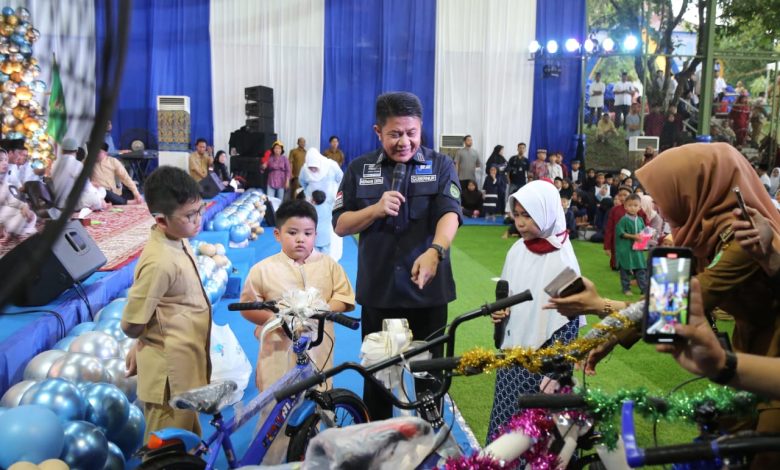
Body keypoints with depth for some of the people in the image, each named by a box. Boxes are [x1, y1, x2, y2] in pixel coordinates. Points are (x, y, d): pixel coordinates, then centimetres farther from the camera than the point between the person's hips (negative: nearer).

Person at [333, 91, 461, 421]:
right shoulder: (359, 168, 4)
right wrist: (376, 210, -16)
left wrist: (434, 251, -36)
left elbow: (450, 213, -16)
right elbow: (341, 225, 3)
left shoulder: (440, 165, 0)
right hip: (378, 292, 1)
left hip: (428, 290, -1)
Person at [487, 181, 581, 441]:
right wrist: (499, 311, -4)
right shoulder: (517, 250, 3)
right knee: (506, 419, 11)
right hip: (512, 351, 6)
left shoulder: (562, 260, -14)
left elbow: (568, 318, -12)